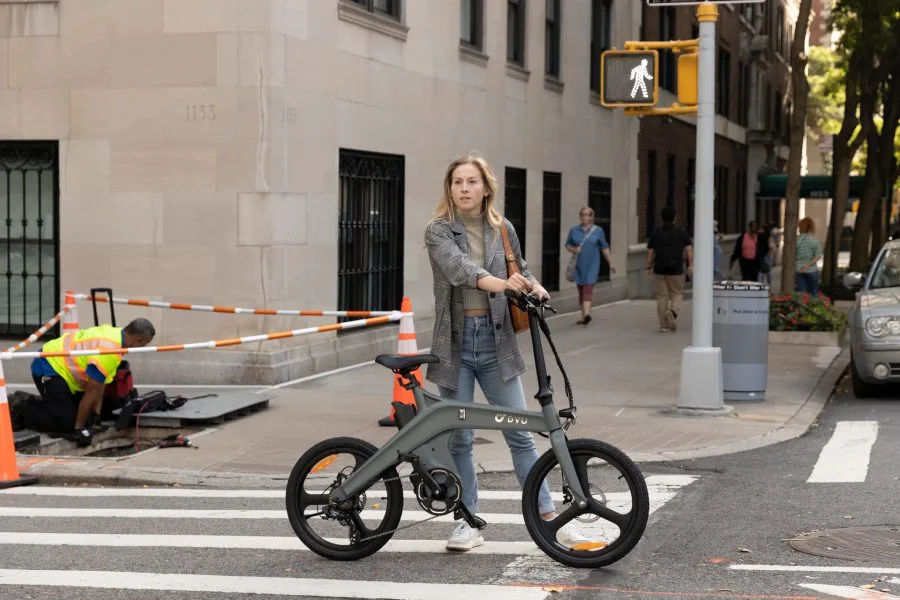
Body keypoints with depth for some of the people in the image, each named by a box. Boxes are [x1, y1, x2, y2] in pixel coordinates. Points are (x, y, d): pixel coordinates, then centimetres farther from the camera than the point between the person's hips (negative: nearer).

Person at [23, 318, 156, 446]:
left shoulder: (114, 332, 3)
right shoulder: (109, 350, -28)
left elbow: (99, 383, 11)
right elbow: (92, 391, -21)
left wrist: (96, 414, 13)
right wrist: (78, 428, -12)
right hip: (47, 369, -10)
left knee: (84, 417, 9)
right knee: (67, 423, -14)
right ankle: (22, 410, 0)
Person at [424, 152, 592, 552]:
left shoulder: (503, 230, 7)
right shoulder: (438, 232, -3)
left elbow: (520, 270, 20)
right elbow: (457, 266, -22)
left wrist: (533, 286, -4)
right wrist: (495, 282, -41)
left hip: (495, 341, 1)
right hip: (455, 343, -1)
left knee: (519, 433, 0)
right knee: (459, 439, 4)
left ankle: (550, 517, 7)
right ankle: (470, 523, 15)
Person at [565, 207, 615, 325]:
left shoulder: (598, 231, 2)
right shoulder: (574, 230, 5)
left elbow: (604, 248, 8)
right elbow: (567, 245, 11)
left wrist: (610, 263, 8)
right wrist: (574, 249, -11)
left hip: (592, 265, -3)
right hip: (578, 265, 3)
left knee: (588, 289, -16)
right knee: (581, 290, 9)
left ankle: (586, 315, -29)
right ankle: (583, 316, 19)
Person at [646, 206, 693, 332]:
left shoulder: (655, 234, 3)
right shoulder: (681, 232, 0)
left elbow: (650, 252, 2)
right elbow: (689, 249, -9)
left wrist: (649, 268, 8)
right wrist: (691, 265, -10)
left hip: (660, 270, 1)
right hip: (676, 270, -1)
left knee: (662, 296, 6)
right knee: (677, 294, 11)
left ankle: (663, 325, 5)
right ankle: (673, 312, -19)